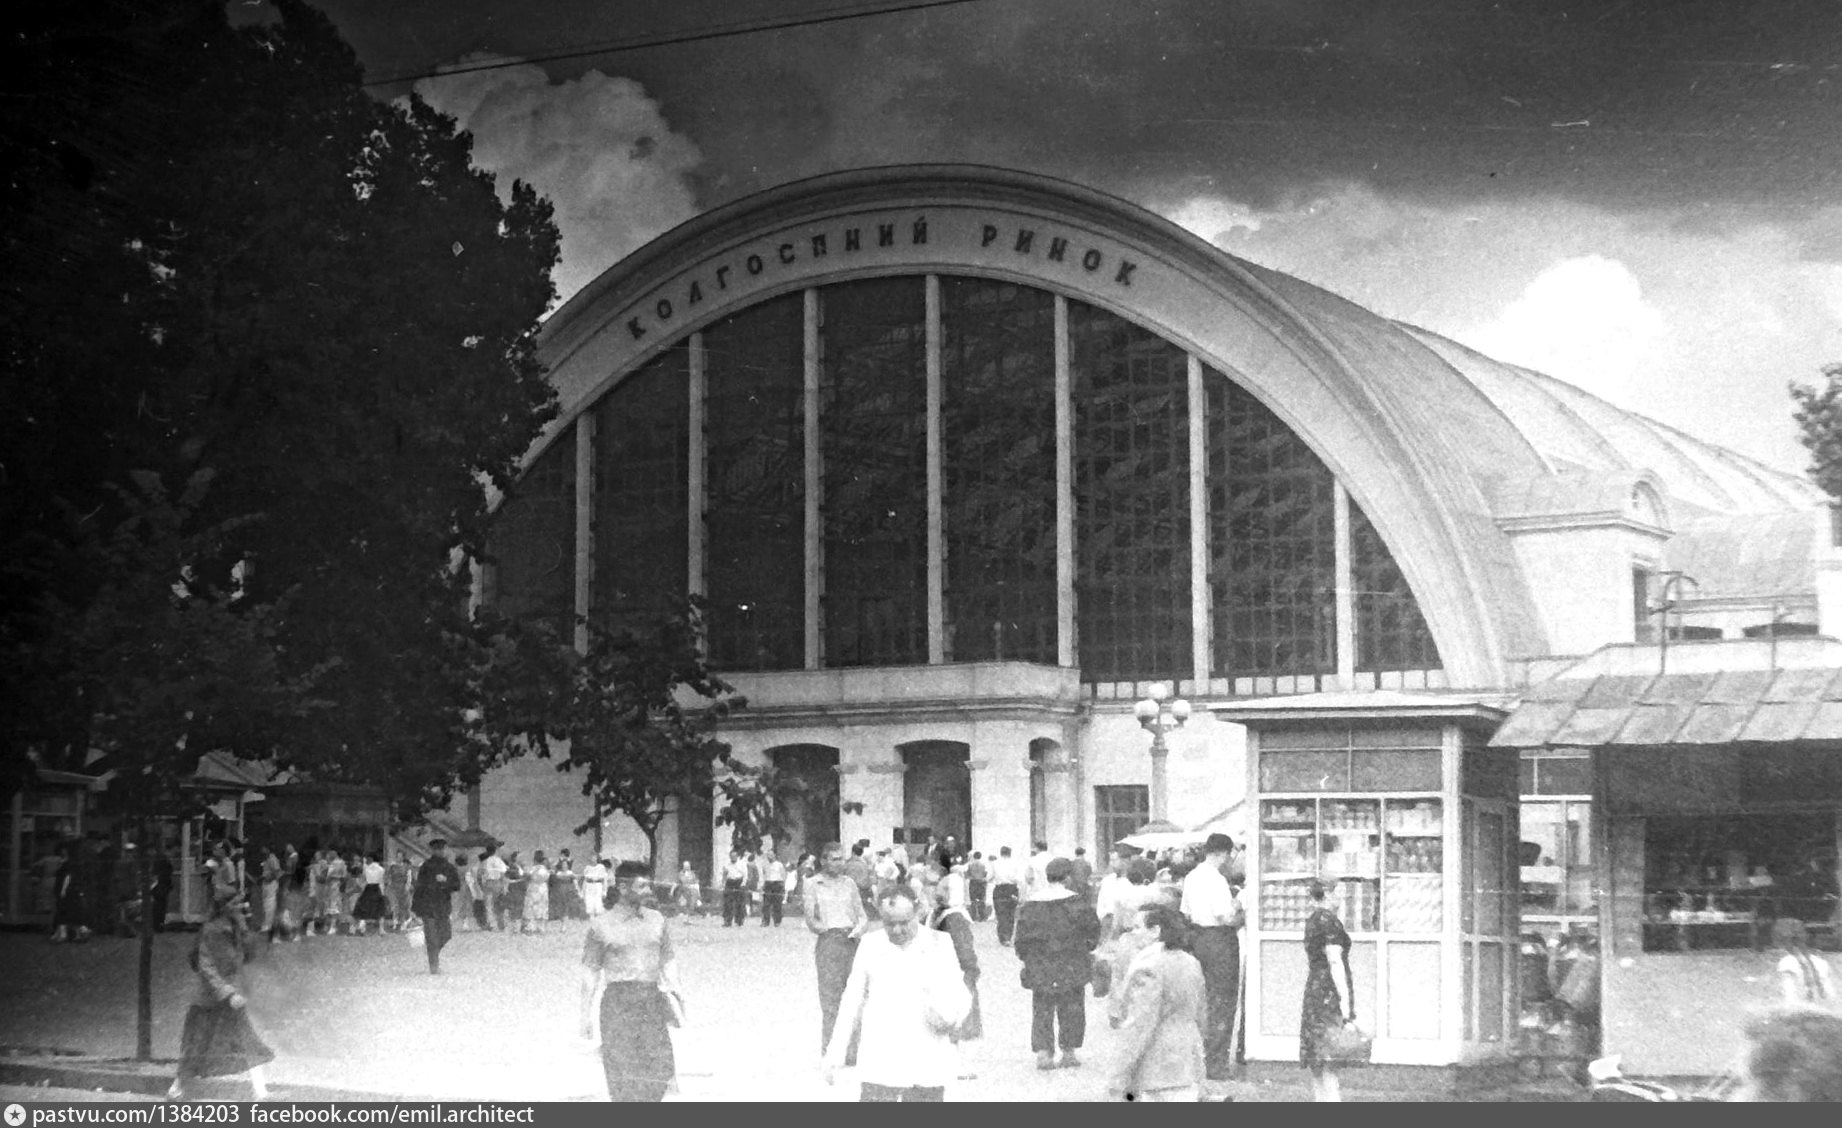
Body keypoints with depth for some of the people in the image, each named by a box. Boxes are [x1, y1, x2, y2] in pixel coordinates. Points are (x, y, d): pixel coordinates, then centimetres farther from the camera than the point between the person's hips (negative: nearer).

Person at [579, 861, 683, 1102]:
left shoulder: (657, 920, 10)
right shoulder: (601, 925, -1)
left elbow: (667, 958, 17)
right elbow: (590, 971, 2)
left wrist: (673, 984, -3)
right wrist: (586, 1013, 0)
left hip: (652, 1000, 4)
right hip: (619, 1001, -3)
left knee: (660, 1069, 0)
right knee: (624, 1075, -4)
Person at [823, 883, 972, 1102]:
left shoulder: (940, 945, 1)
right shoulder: (870, 946, 2)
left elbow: (961, 997, 6)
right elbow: (852, 1001, 8)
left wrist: (951, 1016, -17)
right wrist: (835, 1055, 6)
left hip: (927, 1067, 1)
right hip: (880, 1065, -1)